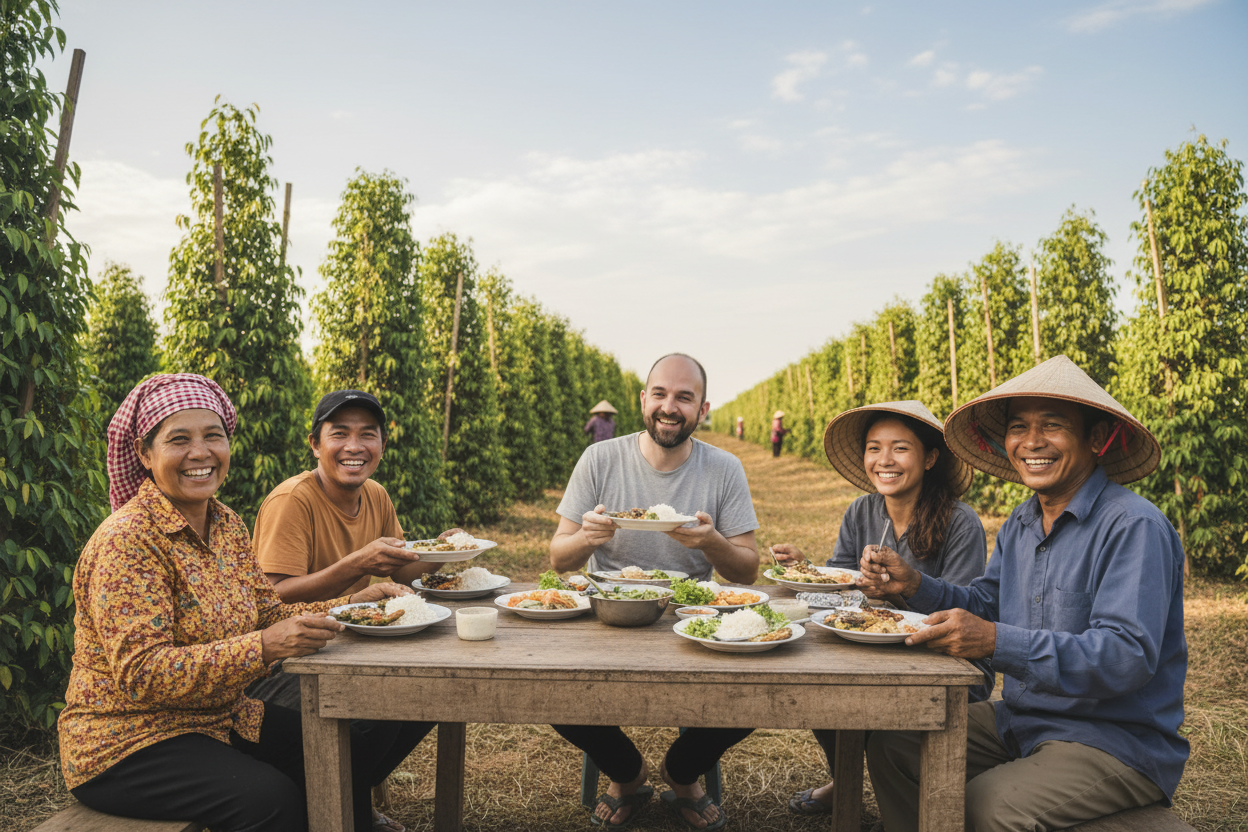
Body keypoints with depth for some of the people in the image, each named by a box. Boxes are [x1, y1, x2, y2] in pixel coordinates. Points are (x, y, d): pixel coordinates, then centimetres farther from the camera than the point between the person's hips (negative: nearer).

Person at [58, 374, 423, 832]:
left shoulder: (226, 523, 5)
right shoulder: (127, 540, -19)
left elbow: (269, 614, 6)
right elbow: (141, 673, -25)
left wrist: (355, 602, -8)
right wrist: (265, 646, -36)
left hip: (221, 720, 7)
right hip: (126, 741, -7)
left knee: (354, 748, -6)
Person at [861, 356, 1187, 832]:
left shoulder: (1134, 528, -20)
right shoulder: (1022, 523, 7)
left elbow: (1127, 657, -28)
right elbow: (986, 605, 13)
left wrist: (996, 641, -38)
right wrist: (915, 585, -6)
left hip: (1118, 741, -7)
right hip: (1020, 720, 8)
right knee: (891, 744, 0)